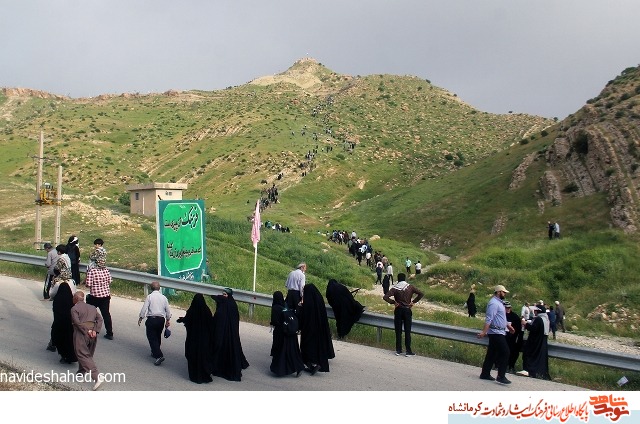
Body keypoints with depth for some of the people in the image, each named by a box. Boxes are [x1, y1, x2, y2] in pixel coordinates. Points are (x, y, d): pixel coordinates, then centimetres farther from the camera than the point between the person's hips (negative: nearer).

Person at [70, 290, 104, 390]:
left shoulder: (74, 309, 0)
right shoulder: (92, 308, 18)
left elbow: (77, 322, -15)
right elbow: (99, 319, 5)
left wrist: (86, 331, -12)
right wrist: (95, 331, -4)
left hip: (81, 333, -6)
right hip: (93, 334, 6)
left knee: (83, 355, -8)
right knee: (88, 354, 20)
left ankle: (97, 376, -22)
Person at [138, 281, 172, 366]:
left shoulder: (149, 296, -6)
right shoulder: (164, 297, 7)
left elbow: (144, 308, -9)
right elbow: (168, 310, 11)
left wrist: (140, 318, 3)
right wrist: (168, 320, 23)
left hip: (152, 319, -5)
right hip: (161, 319, 5)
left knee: (152, 338, -3)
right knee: (157, 336, 21)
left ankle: (158, 356, -15)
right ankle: (155, 352, 34)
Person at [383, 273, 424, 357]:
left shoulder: (395, 288, -5)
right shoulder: (410, 287, -1)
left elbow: (385, 297, -16)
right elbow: (421, 294, -7)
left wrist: (393, 302, -6)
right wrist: (414, 301, -2)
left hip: (398, 310, 0)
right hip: (407, 310, 0)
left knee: (398, 331, 7)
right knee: (407, 331, 4)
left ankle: (398, 350, 11)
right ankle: (408, 351, 5)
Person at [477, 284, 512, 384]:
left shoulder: (499, 303, 16)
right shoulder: (494, 303, -16)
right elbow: (488, 319, -24)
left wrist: (508, 326, 36)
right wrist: (484, 332, -30)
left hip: (499, 332, 10)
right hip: (496, 332, -10)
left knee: (492, 353, 11)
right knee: (505, 352, -11)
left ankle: (485, 374, 16)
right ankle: (501, 376, -10)